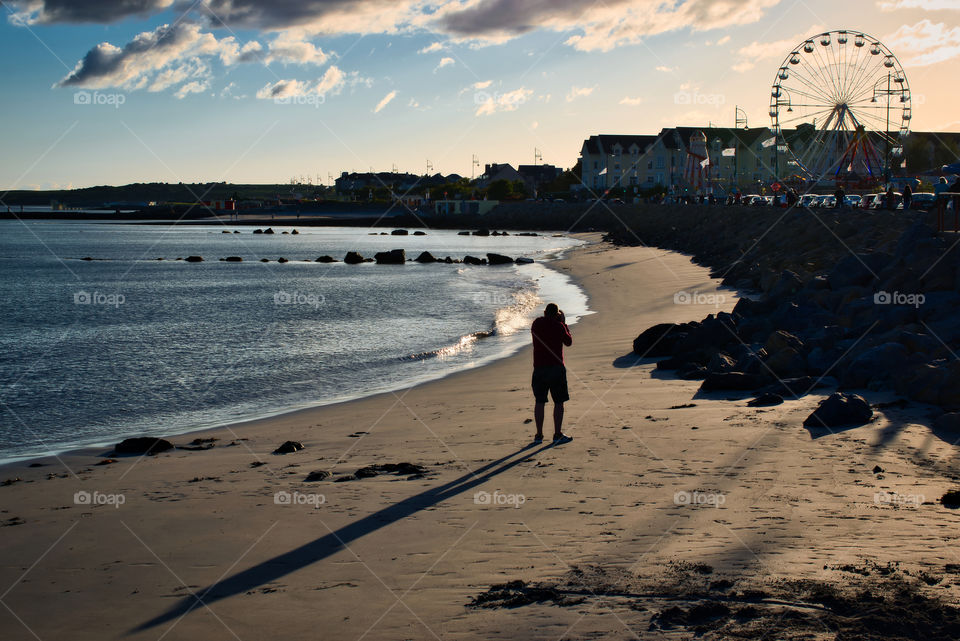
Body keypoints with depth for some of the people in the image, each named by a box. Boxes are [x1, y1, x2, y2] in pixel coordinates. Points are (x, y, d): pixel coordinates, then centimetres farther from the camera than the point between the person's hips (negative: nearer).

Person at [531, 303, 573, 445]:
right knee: (558, 402, 3)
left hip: (539, 368, 4)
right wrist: (564, 323, 11)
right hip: (556, 368, -4)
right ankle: (558, 435, 2)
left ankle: (539, 435, 11)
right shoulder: (558, 326, -8)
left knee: (539, 402, 9)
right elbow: (569, 342, 6)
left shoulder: (537, 323, 4)